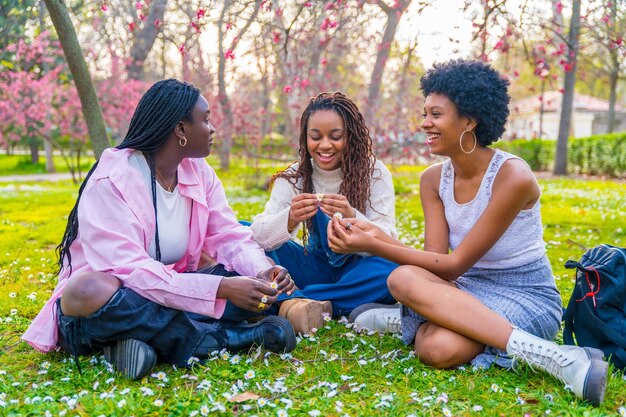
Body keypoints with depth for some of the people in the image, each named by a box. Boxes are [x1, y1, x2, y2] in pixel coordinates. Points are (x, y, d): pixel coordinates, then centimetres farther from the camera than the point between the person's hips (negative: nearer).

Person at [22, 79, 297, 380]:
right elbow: (128, 270, -29)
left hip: (169, 296, 6)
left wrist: (262, 271, -24)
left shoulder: (200, 172, 2)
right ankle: (226, 338, -26)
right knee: (89, 291, -40)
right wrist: (220, 287, -37)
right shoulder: (112, 181, -19)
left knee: (262, 275, -9)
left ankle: (146, 339, -21)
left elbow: (230, 236, -1)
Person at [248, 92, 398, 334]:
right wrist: (290, 219, -38)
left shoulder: (374, 173, -10)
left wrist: (351, 218, -40)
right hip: (317, 266, 2)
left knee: (393, 271, -36)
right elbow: (259, 236, -16)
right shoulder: (294, 177, -5)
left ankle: (291, 300, -27)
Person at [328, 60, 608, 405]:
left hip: (526, 298, -5)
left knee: (440, 349, -34)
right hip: (468, 293, 5)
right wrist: (376, 235, -23)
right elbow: (436, 260, -8)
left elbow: (454, 265, -20)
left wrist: (373, 246, -25)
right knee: (403, 277, -30)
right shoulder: (433, 179, 2)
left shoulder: (512, 176, -19)